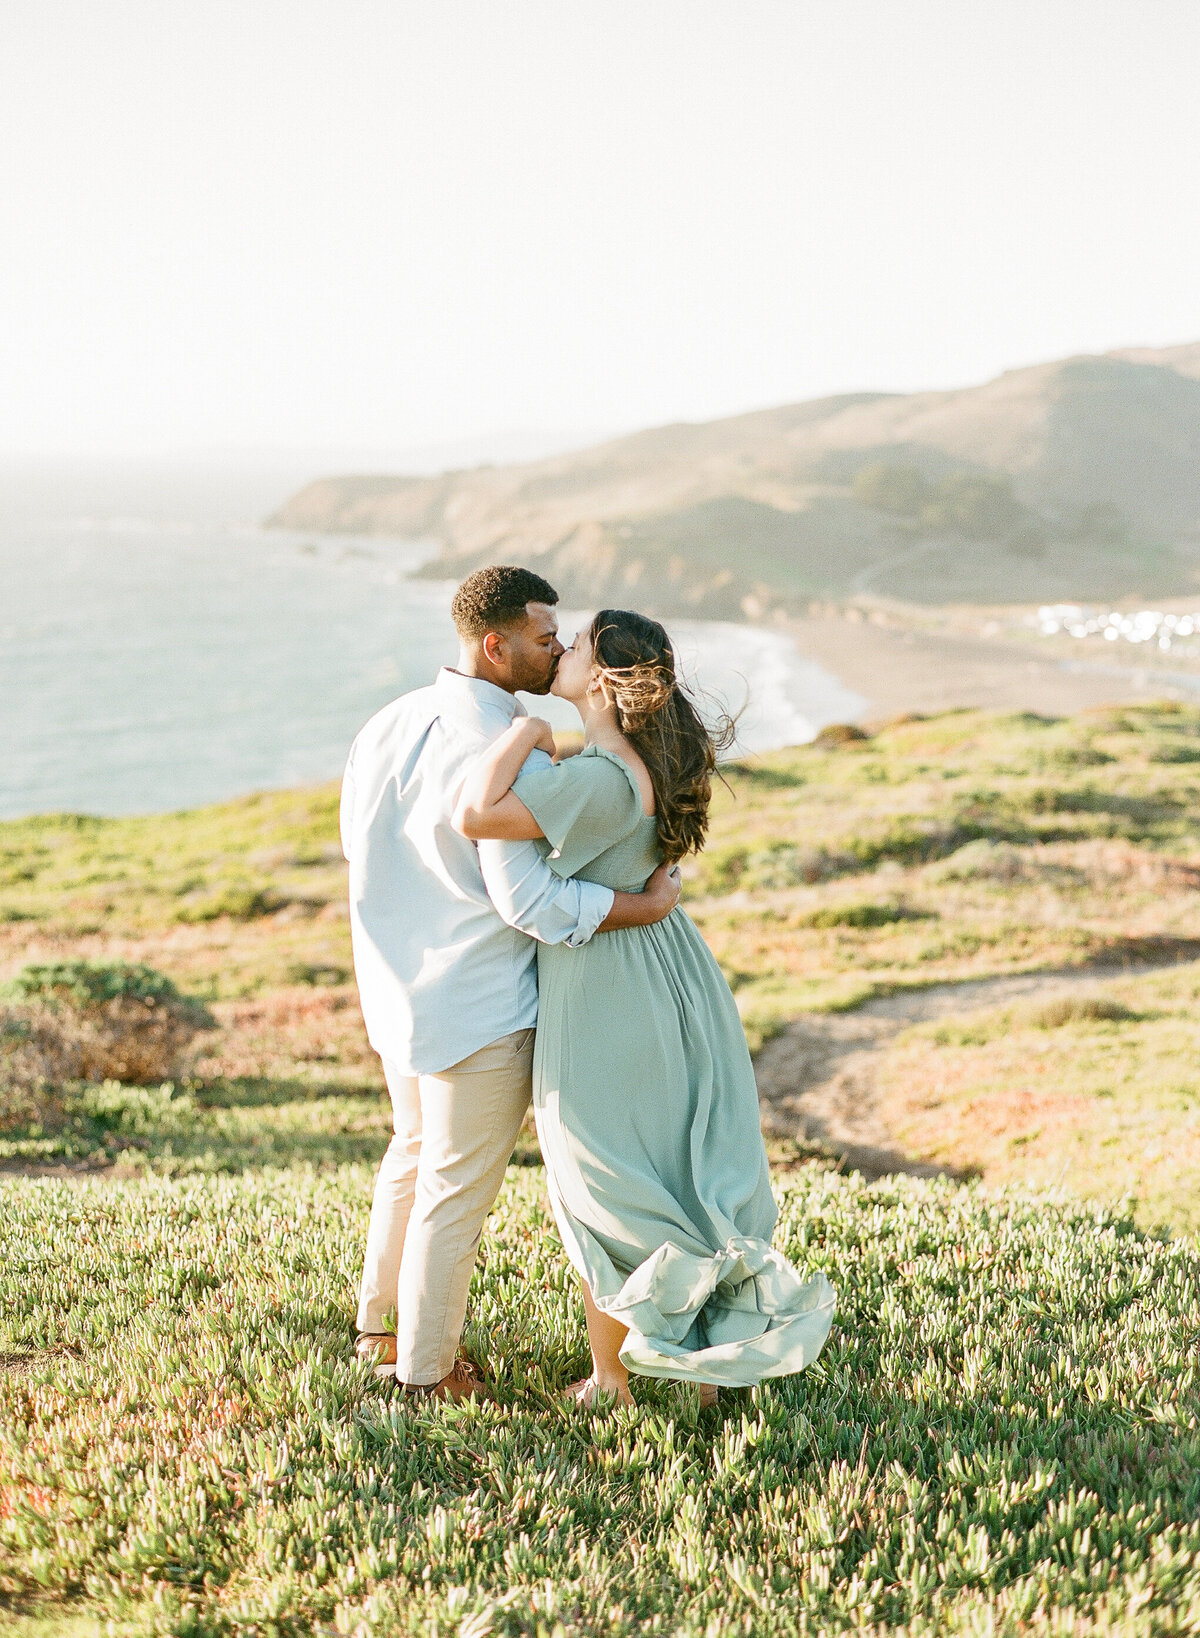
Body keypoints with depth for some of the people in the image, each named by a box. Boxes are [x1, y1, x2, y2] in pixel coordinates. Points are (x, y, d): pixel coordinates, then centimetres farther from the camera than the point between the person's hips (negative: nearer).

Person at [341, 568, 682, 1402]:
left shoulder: (389, 724, 1)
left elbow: (359, 844, 13)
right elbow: (532, 902, -26)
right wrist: (650, 904, -16)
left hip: (398, 993, 8)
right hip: (479, 1011, -8)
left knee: (415, 1151, 27)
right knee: (458, 1187, 9)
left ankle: (379, 1326, 42)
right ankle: (427, 1366, 24)